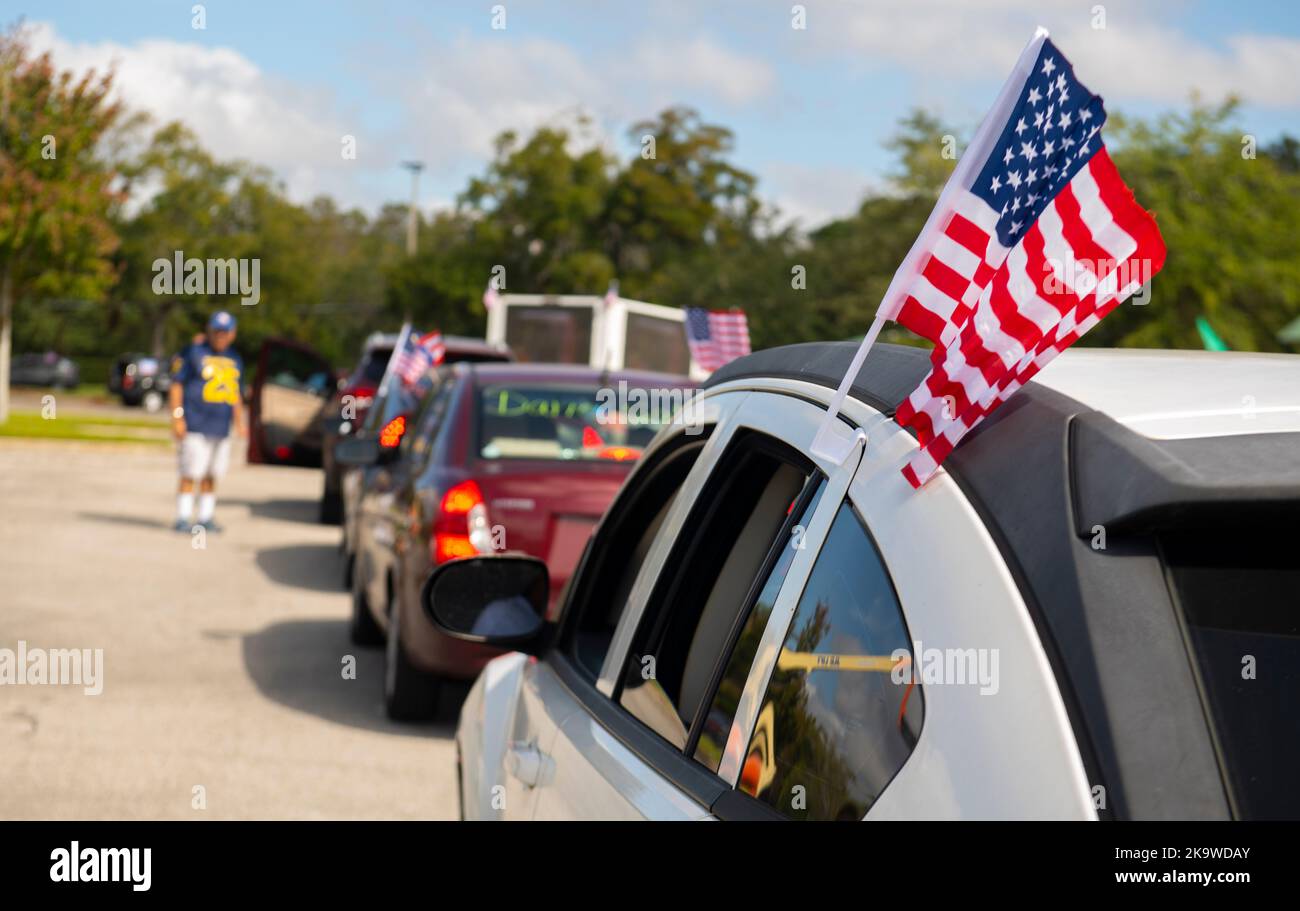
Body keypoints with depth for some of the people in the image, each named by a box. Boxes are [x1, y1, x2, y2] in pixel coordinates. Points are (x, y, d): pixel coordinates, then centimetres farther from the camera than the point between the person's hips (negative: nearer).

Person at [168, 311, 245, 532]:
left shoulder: (234, 358, 17)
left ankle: (206, 517, 13)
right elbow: (176, 384, -4)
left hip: (221, 429, 6)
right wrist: (177, 416, -11)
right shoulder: (193, 352, -1)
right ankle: (183, 518, -4)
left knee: (211, 476, 7)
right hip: (195, 426, -6)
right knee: (190, 474, -8)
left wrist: (239, 422, 19)